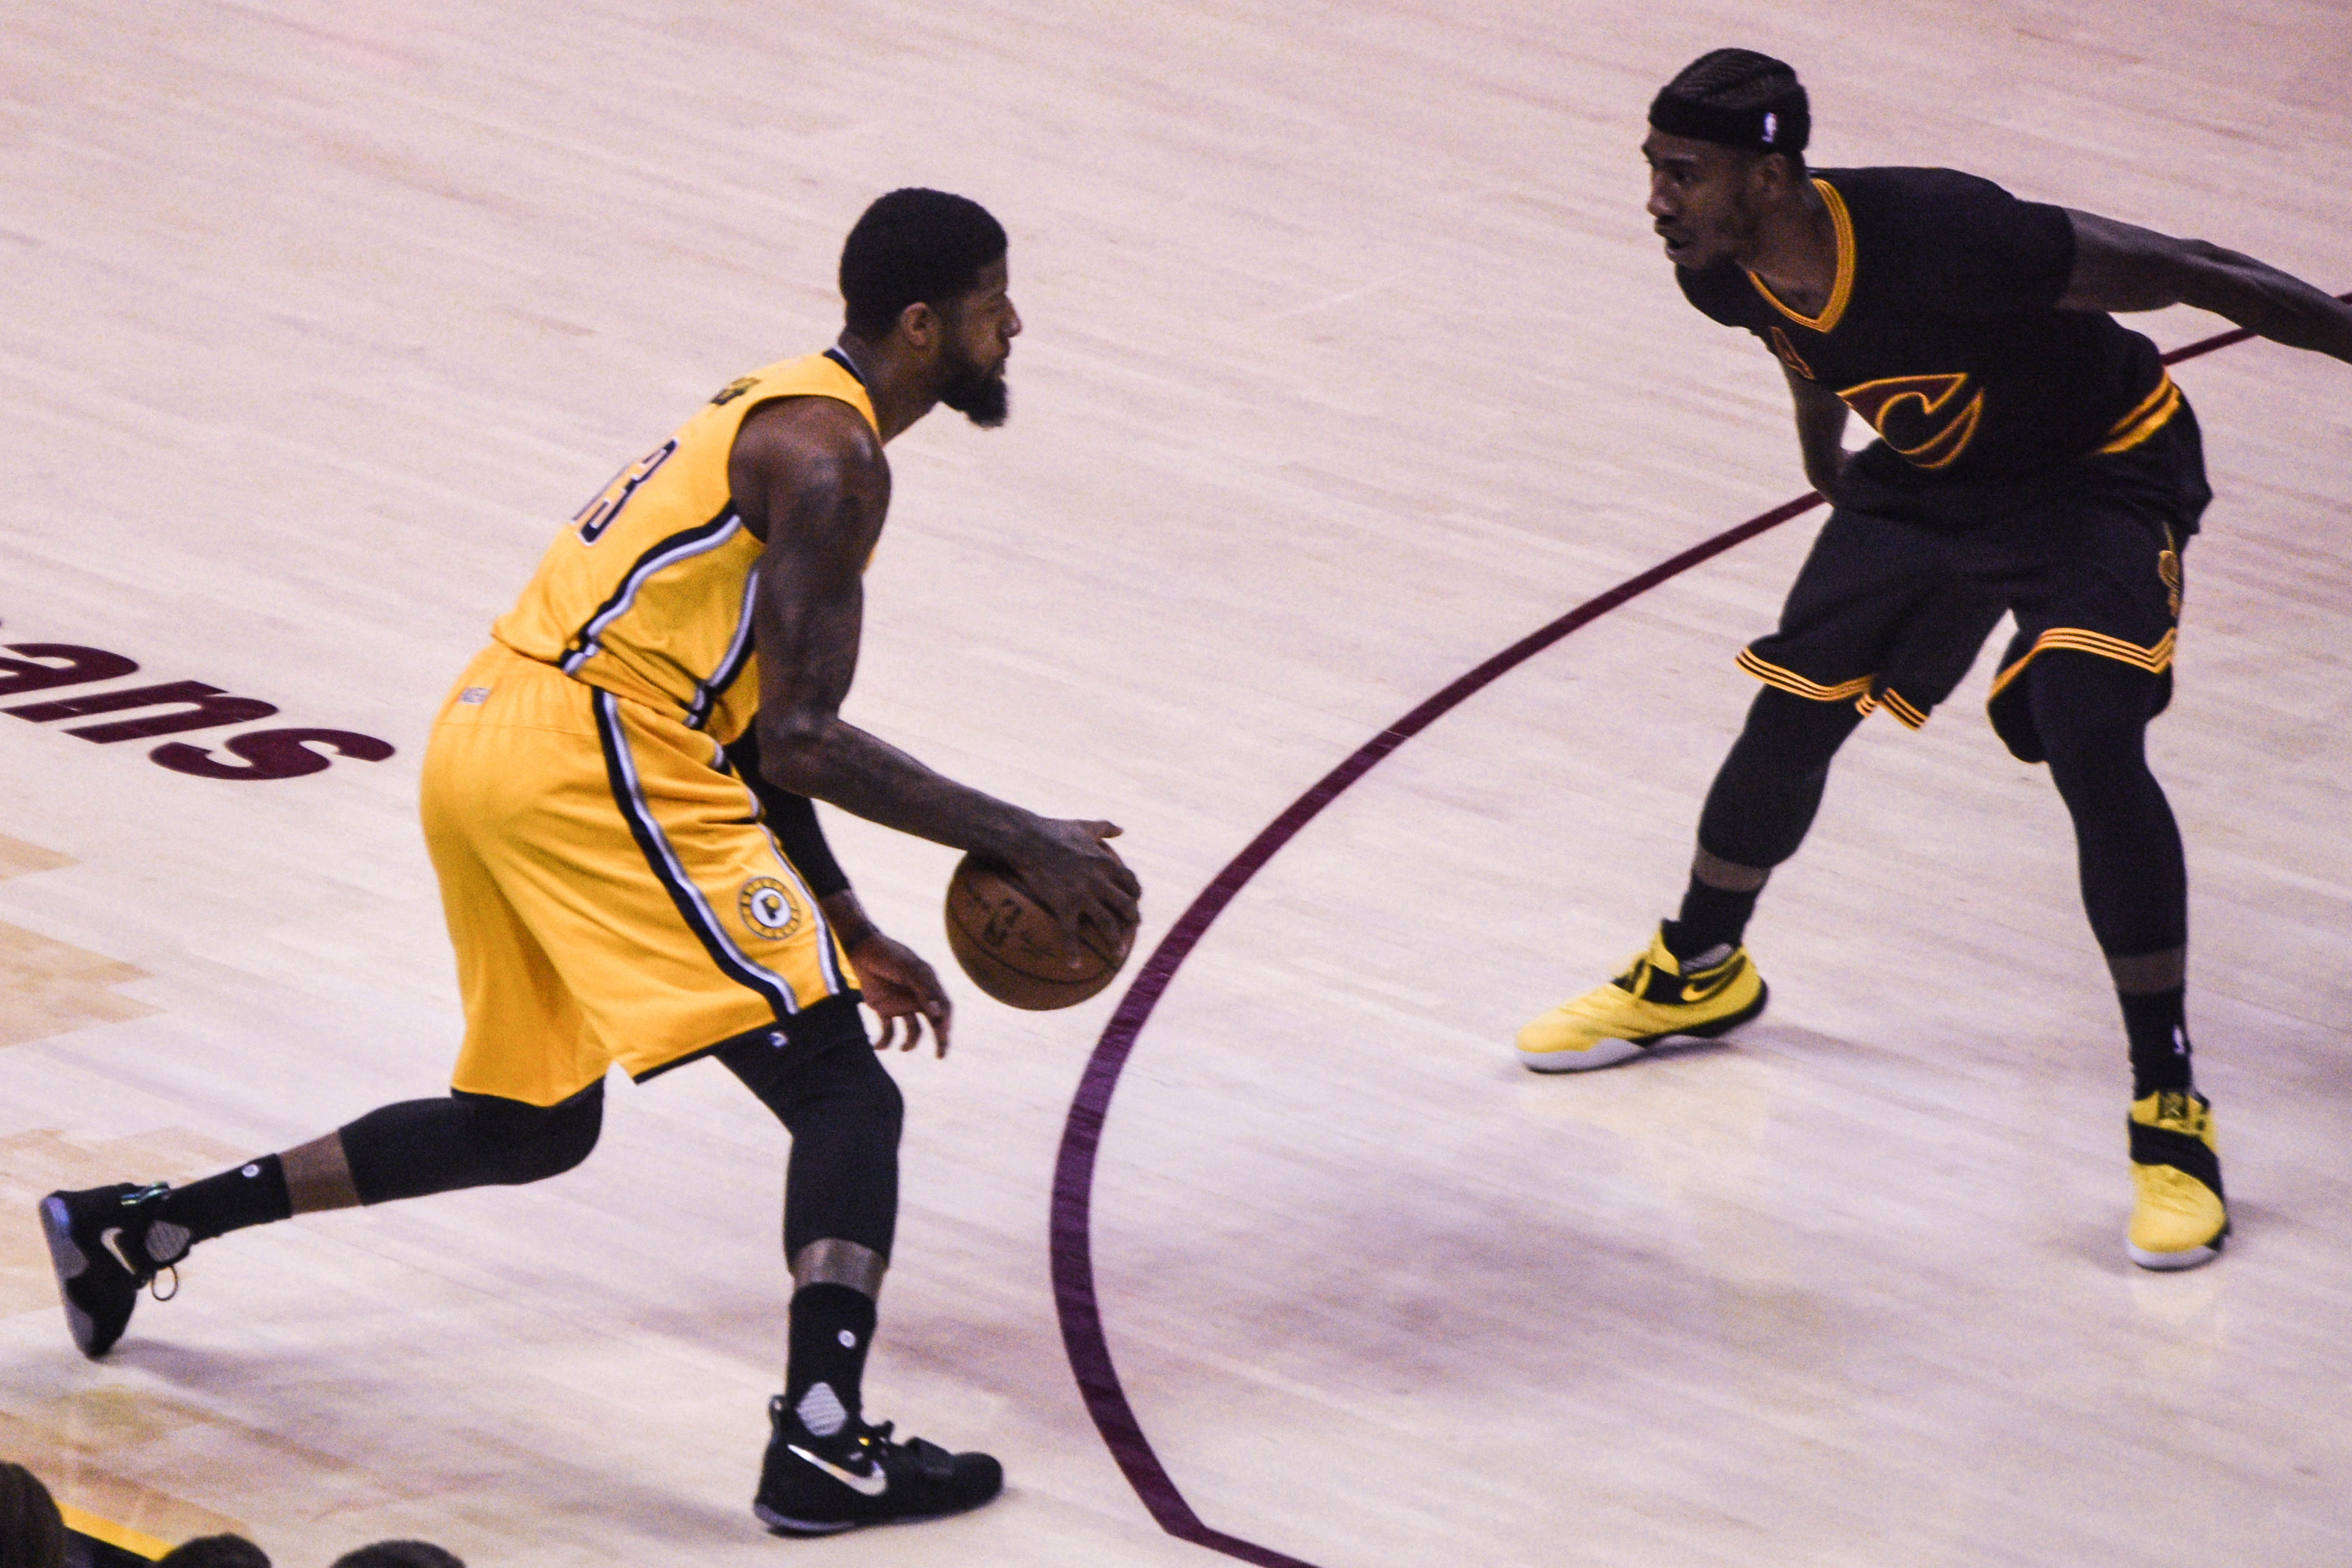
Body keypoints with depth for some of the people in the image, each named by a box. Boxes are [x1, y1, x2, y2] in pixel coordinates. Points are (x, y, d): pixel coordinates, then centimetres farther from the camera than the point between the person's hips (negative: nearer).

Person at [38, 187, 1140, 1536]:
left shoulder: (779, 419, 21)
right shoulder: (832, 460, -10)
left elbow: (758, 729, 26)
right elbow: (801, 742, -16)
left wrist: (848, 935, 25)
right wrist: (1019, 842, -12)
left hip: (486, 749, 10)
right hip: (587, 770, -10)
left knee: (531, 1125, 26)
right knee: (845, 1095, -9)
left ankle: (139, 1228, 32)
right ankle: (826, 1444, -24)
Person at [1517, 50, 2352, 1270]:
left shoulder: (1938, 239, -39)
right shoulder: (1726, 274, -16)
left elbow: (2184, 273, -30)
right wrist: (1827, 459, 28)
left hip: (2100, 472, -7)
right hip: (1929, 476, 7)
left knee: (2091, 748, -24)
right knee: (1791, 713, 8)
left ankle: (2169, 1105, -17)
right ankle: (1697, 974, 37)